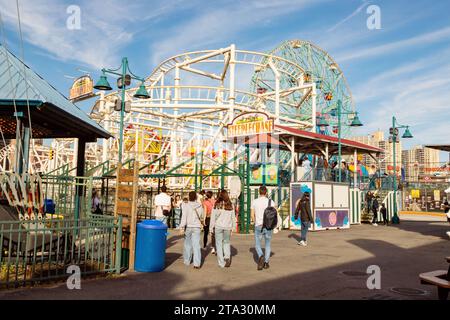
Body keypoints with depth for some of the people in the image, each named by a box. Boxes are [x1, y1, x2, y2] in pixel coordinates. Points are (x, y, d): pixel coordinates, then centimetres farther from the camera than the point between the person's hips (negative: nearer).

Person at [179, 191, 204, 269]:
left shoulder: (186, 206, -8)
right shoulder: (200, 207, 2)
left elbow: (184, 217, -17)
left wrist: (182, 227, -18)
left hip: (188, 227, -1)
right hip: (197, 227, 1)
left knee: (187, 244, 14)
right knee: (196, 245, 0)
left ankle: (187, 261, 25)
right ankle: (197, 263, -6)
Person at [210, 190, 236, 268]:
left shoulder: (217, 204, -5)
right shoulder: (231, 205, 1)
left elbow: (213, 216, -3)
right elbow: (233, 217, 7)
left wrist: (212, 227, 5)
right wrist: (232, 227, 16)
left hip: (218, 226, -2)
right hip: (228, 227, 2)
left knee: (219, 244, 7)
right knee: (226, 242, 18)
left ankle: (221, 263, 8)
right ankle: (227, 257, -4)